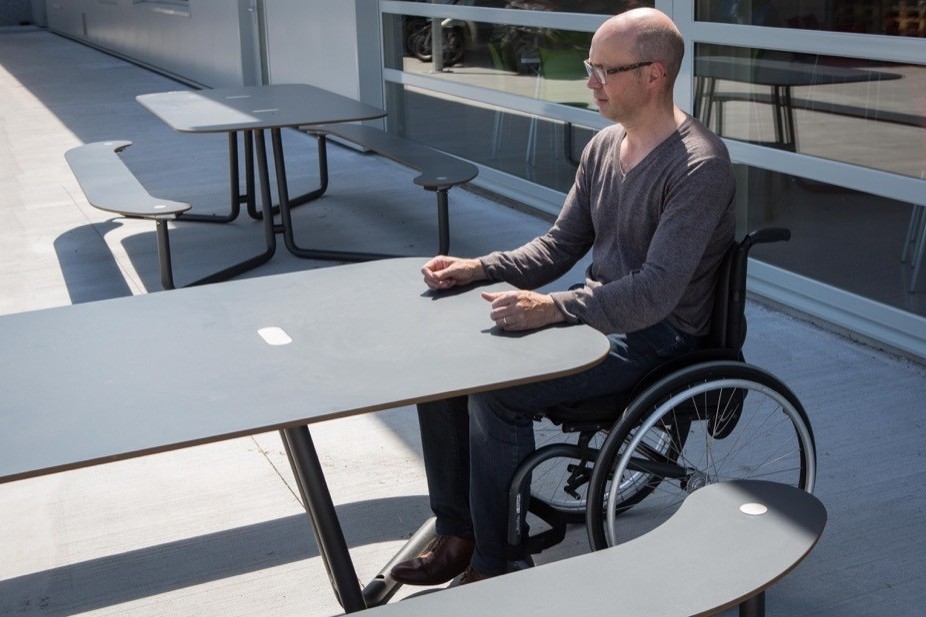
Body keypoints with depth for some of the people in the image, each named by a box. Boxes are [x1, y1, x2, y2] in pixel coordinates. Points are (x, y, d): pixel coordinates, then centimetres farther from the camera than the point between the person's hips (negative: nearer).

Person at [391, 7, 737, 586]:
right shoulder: (604, 146, 7)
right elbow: (559, 247, 12)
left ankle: (492, 566, -7)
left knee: (496, 392, -26)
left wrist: (553, 308, -35)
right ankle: (455, 532, 7)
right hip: (595, 313, 9)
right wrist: (477, 268, -3)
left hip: (654, 338, -9)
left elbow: (656, 293, -27)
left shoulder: (699, 165, -20)